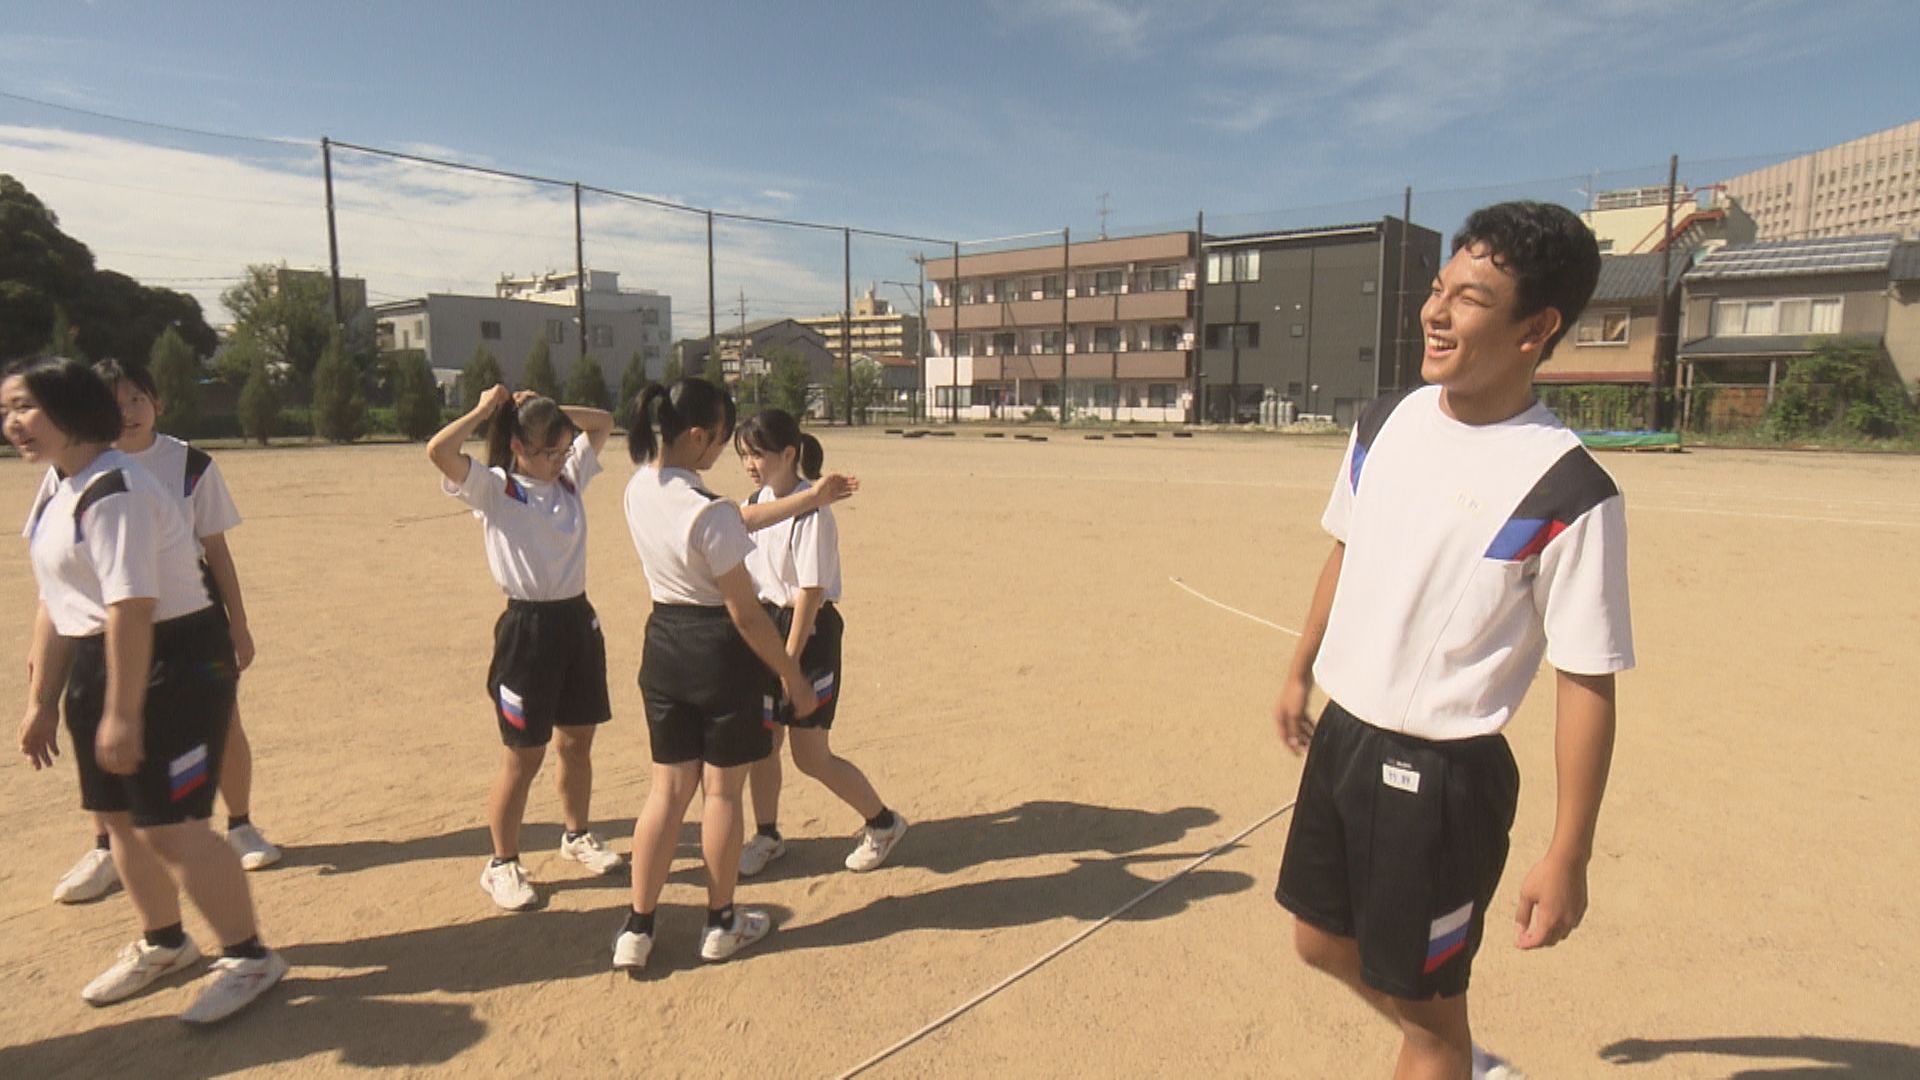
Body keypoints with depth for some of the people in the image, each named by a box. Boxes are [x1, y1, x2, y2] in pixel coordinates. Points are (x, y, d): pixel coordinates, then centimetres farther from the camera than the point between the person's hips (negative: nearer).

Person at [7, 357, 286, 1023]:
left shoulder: (115, 492, -20)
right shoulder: (60, 490, 11)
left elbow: (130, 611, -24)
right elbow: (57, 604, 16)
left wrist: (123, 713, -23)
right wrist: (43, 701, 18)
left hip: (174, 662, -10)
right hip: (98, 662, 10)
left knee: (169, 825, -6)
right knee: (118, 813, 19)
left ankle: (249, 957, 11)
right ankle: (162, 943, 40)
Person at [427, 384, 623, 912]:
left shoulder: (571, 478, 6)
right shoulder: (494, 489, -10)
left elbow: (604, 423, 17)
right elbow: (438, 451, -27)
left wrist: (549, 410, 5)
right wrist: (485, 409, -14)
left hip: (578, 619, 6)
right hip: (527, 627, -6)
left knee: (577, 742, 18)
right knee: (524, 756, 4)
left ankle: (578, 836, 38)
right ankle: (502, 865, 21)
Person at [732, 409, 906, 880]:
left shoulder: (811, 513, -19)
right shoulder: (759, 501, 5)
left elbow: (810, 594, -19)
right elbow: (748, 573, 11)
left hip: (808, 631, -7)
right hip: (764, 624, 7)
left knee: (810, 755, 1)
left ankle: (883, 823, 23)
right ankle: (767, 836, 34)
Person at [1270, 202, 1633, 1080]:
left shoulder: (1569, 496, -20)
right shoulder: (1384, 424, -1)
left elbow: (1587, 683, -16)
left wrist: (1568, 857, -14)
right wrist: (1301, 671, 19)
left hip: (1441, 775, -7)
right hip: (1341, 737, 7)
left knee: (1427, 1005, 10)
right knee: (1321, 941, 23)